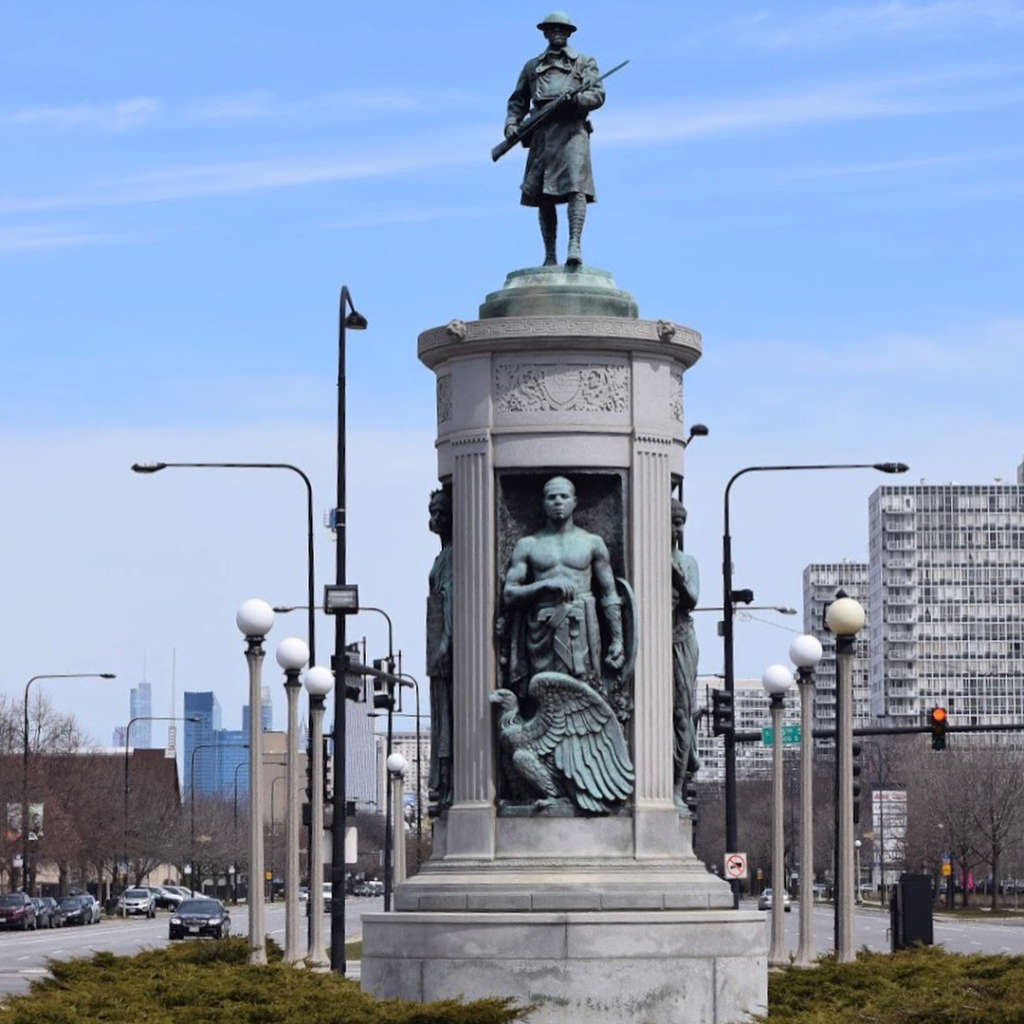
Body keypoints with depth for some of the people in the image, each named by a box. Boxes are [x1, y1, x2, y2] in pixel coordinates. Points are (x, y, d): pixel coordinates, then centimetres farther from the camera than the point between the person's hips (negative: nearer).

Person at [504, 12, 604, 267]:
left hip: (571, 129, -3)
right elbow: (518, 101, 23)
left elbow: (598, 95, 5)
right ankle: (549, 257, 2)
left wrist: (575, 98, -15)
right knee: (543, 195, -1)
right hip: (542, 132, 3)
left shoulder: (584, 63, 16)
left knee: (575, 187, -20)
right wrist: (512, 123, 4)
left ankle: (575, 246, -30)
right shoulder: (532, 66, 24)